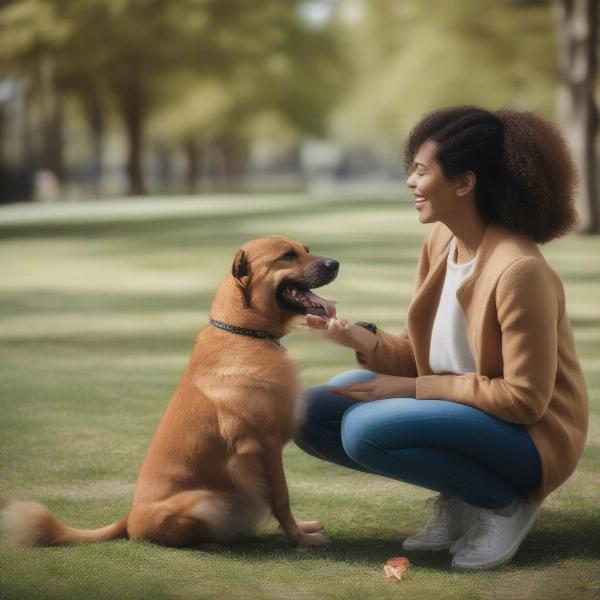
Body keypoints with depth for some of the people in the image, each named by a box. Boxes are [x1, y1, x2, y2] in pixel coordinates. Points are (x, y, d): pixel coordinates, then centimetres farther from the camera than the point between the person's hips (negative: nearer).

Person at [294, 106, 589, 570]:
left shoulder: (519, 271, -26)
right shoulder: (440, 241, -1)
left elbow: (524, 399, -23)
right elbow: (420, 353, 5)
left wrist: (415, 387, -20)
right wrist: (360, 339, -15)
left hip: (526, 434, -9)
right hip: (457, 410, 9)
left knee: (365, 429, -28)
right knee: (311, 415, 0)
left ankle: (504, 503, -7)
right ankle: (459, 498, 6)